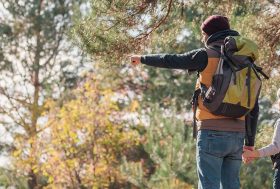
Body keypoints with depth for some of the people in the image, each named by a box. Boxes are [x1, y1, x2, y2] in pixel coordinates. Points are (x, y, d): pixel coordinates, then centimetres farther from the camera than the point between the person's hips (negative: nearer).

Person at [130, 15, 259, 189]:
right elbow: (253, 109, 13)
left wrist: (143, 58, 22)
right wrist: (250, 142, 17)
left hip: (212, 134, -6)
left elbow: (170, 61, 5)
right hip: (236, 136, 6)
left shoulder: (207, 56, -3)